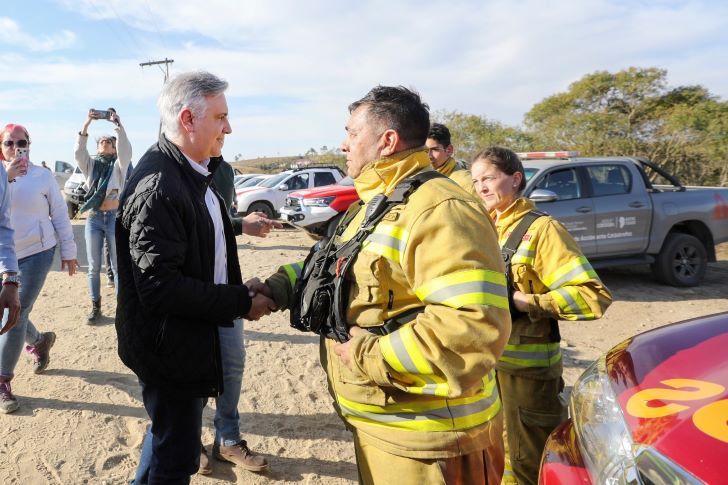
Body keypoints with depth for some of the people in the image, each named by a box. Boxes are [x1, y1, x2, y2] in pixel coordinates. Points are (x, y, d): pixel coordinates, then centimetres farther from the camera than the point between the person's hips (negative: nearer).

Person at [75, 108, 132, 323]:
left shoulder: (119, 164, 5)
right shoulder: (90, 164, 11)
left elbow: (126, 150, -16)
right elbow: (79, 151, -9)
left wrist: (118, 124, -25)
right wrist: (86, 124, -20)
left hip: (115, 217, -2)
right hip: (93, 218, 3)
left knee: (118, 266, 1)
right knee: (94, 267, 7)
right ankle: (95, 307, 18)